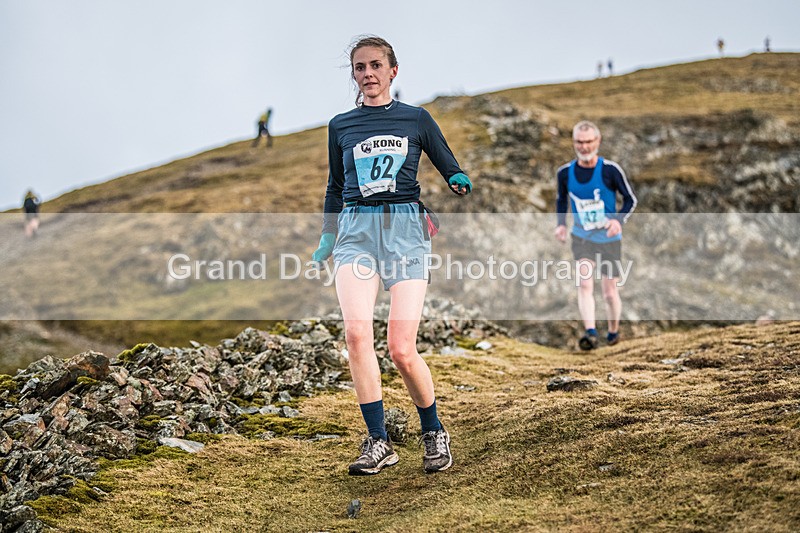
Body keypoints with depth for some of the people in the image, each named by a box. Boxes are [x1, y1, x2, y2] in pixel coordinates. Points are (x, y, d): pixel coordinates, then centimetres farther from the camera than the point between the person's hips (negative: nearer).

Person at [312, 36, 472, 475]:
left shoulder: (416, 119, 10)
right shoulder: (340, 126, 15)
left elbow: (452, 171, 13)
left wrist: (461, 184, -9)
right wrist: (326, 240, 20)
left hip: (406, 229, -2)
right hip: (356, 230, 2)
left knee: (401, 350, -10)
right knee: (356, 333, -20)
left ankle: (434, 433, 15)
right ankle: (378, 442, -12)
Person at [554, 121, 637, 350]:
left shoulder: (610, 170, -14)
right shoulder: (565, 172, -5)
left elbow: (631, 199, -4)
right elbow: (561, 199, 14)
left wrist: (619, 220, -22)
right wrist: (561, 223, -3)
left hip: (609, 239, -1)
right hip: (581, 237, 1)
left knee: (610, 293, 6)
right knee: (584, 284, -20)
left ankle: (613, 331, 31)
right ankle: (591, 333, -27)